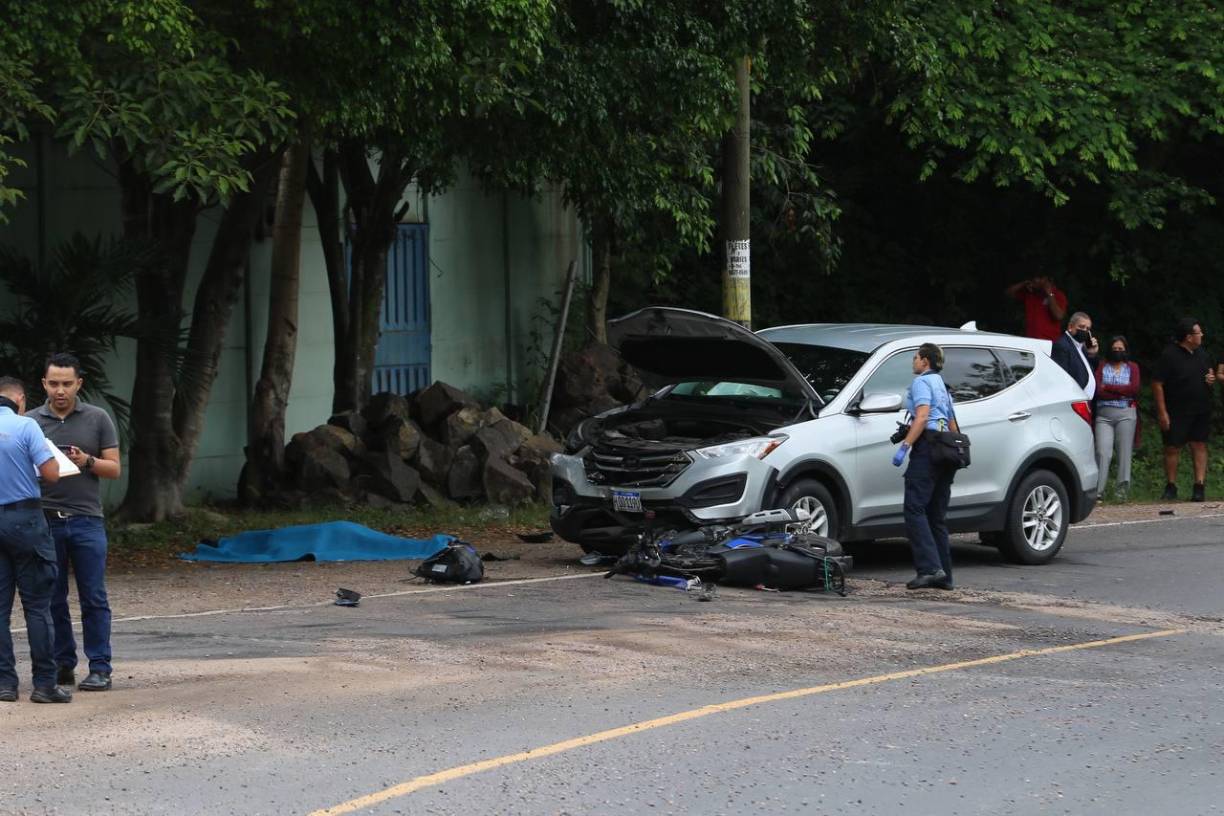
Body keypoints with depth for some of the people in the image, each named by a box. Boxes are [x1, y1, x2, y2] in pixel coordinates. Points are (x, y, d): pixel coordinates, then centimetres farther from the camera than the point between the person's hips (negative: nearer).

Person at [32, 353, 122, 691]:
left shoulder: (97, 419, 6)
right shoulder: (31, 421, 7)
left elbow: (114, 469, 7)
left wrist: (87, 461, -12)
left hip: (86, 520, -1)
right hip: (46, 521, 1)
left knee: (94, 598, -2)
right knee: (52, 599, 4)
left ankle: (100, 669, 0)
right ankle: (62, 665, 13)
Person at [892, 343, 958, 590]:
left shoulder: (922, 381, -1)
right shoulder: (942, 386, 27)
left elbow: (922, 416, -16)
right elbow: (953, 426, 27)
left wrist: (905, 446, -20)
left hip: (927, 449, -9)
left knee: (915, 510, -13)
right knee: (937, 516, 10)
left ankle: (930, 568, -24)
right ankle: (943, 575, 6)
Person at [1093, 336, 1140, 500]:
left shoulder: (1132, 367, 13)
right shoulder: (1102, 366, 12)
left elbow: (1134, 388, -4)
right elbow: (1098, 391, -2)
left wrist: (1108, 387, -4)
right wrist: (1122, 393, -7)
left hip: (1126, 414, 1)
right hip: (1104, 414, -1)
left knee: (1124, 452, -3)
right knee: (1102, 452, -11)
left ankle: (1122, 489, 1)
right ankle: (1098, 490, -14)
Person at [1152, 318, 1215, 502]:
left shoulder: (1201, 353, 9)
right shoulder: (1169, 355, -12)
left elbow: (1208, 371, 26)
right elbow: (1157, 384, -13)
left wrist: (1211, 379, 0)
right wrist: (1162, 412, -17)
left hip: (1201, 411, 5)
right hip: (1177, 412, -5)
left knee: (1199, 446, 1)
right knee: (1173, 448, 0)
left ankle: (1199, 487, 0)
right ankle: (1171, 487, 10)